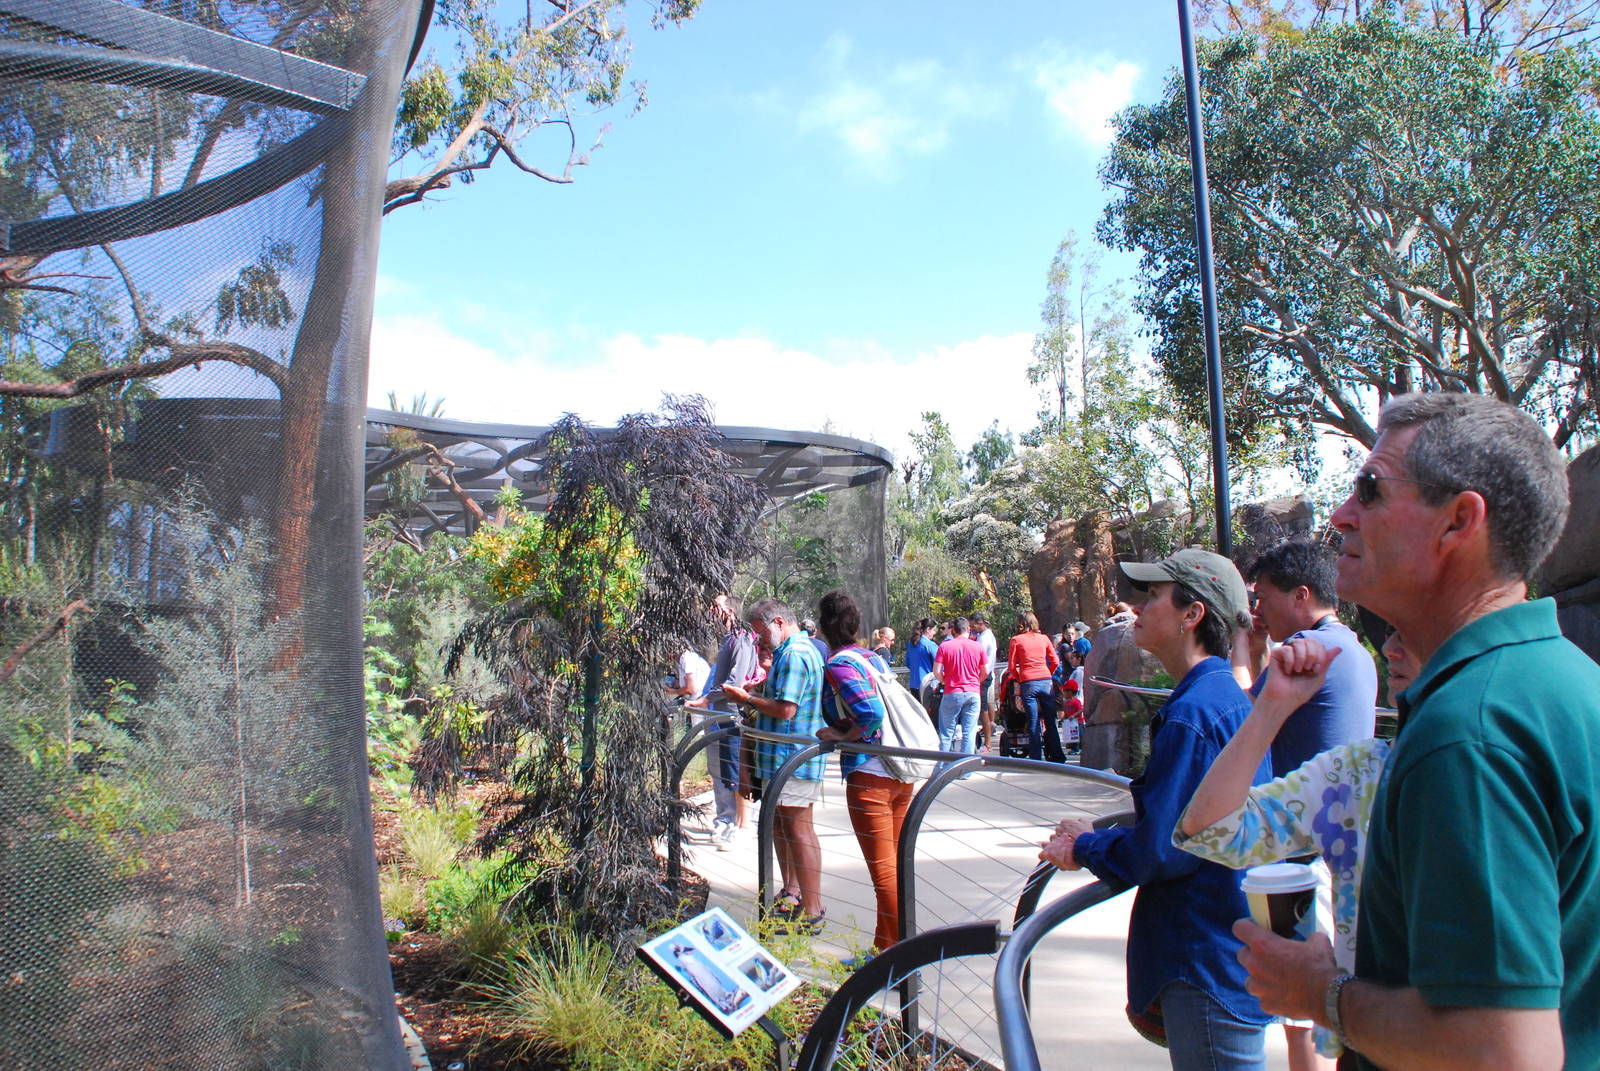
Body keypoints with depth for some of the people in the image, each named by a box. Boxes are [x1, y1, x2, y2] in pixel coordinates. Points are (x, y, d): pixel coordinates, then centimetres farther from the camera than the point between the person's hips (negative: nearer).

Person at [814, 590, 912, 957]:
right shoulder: (876, 659, 12)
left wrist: (842, 734, -10)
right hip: (901, 773, 8)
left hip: (869, 776, -8)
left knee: (884, 871, 0)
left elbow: (872, 714, -24)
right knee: (893, 865, 17)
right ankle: (886, 947, 29)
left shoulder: (838, 665, -12)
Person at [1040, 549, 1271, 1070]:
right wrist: (1098, 838, 8)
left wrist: (1085, 847, -6)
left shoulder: (1190, 714, -23)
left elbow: (1159, 848, -23)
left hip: (1209, 966, -10)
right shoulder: (1228, 696, 9)